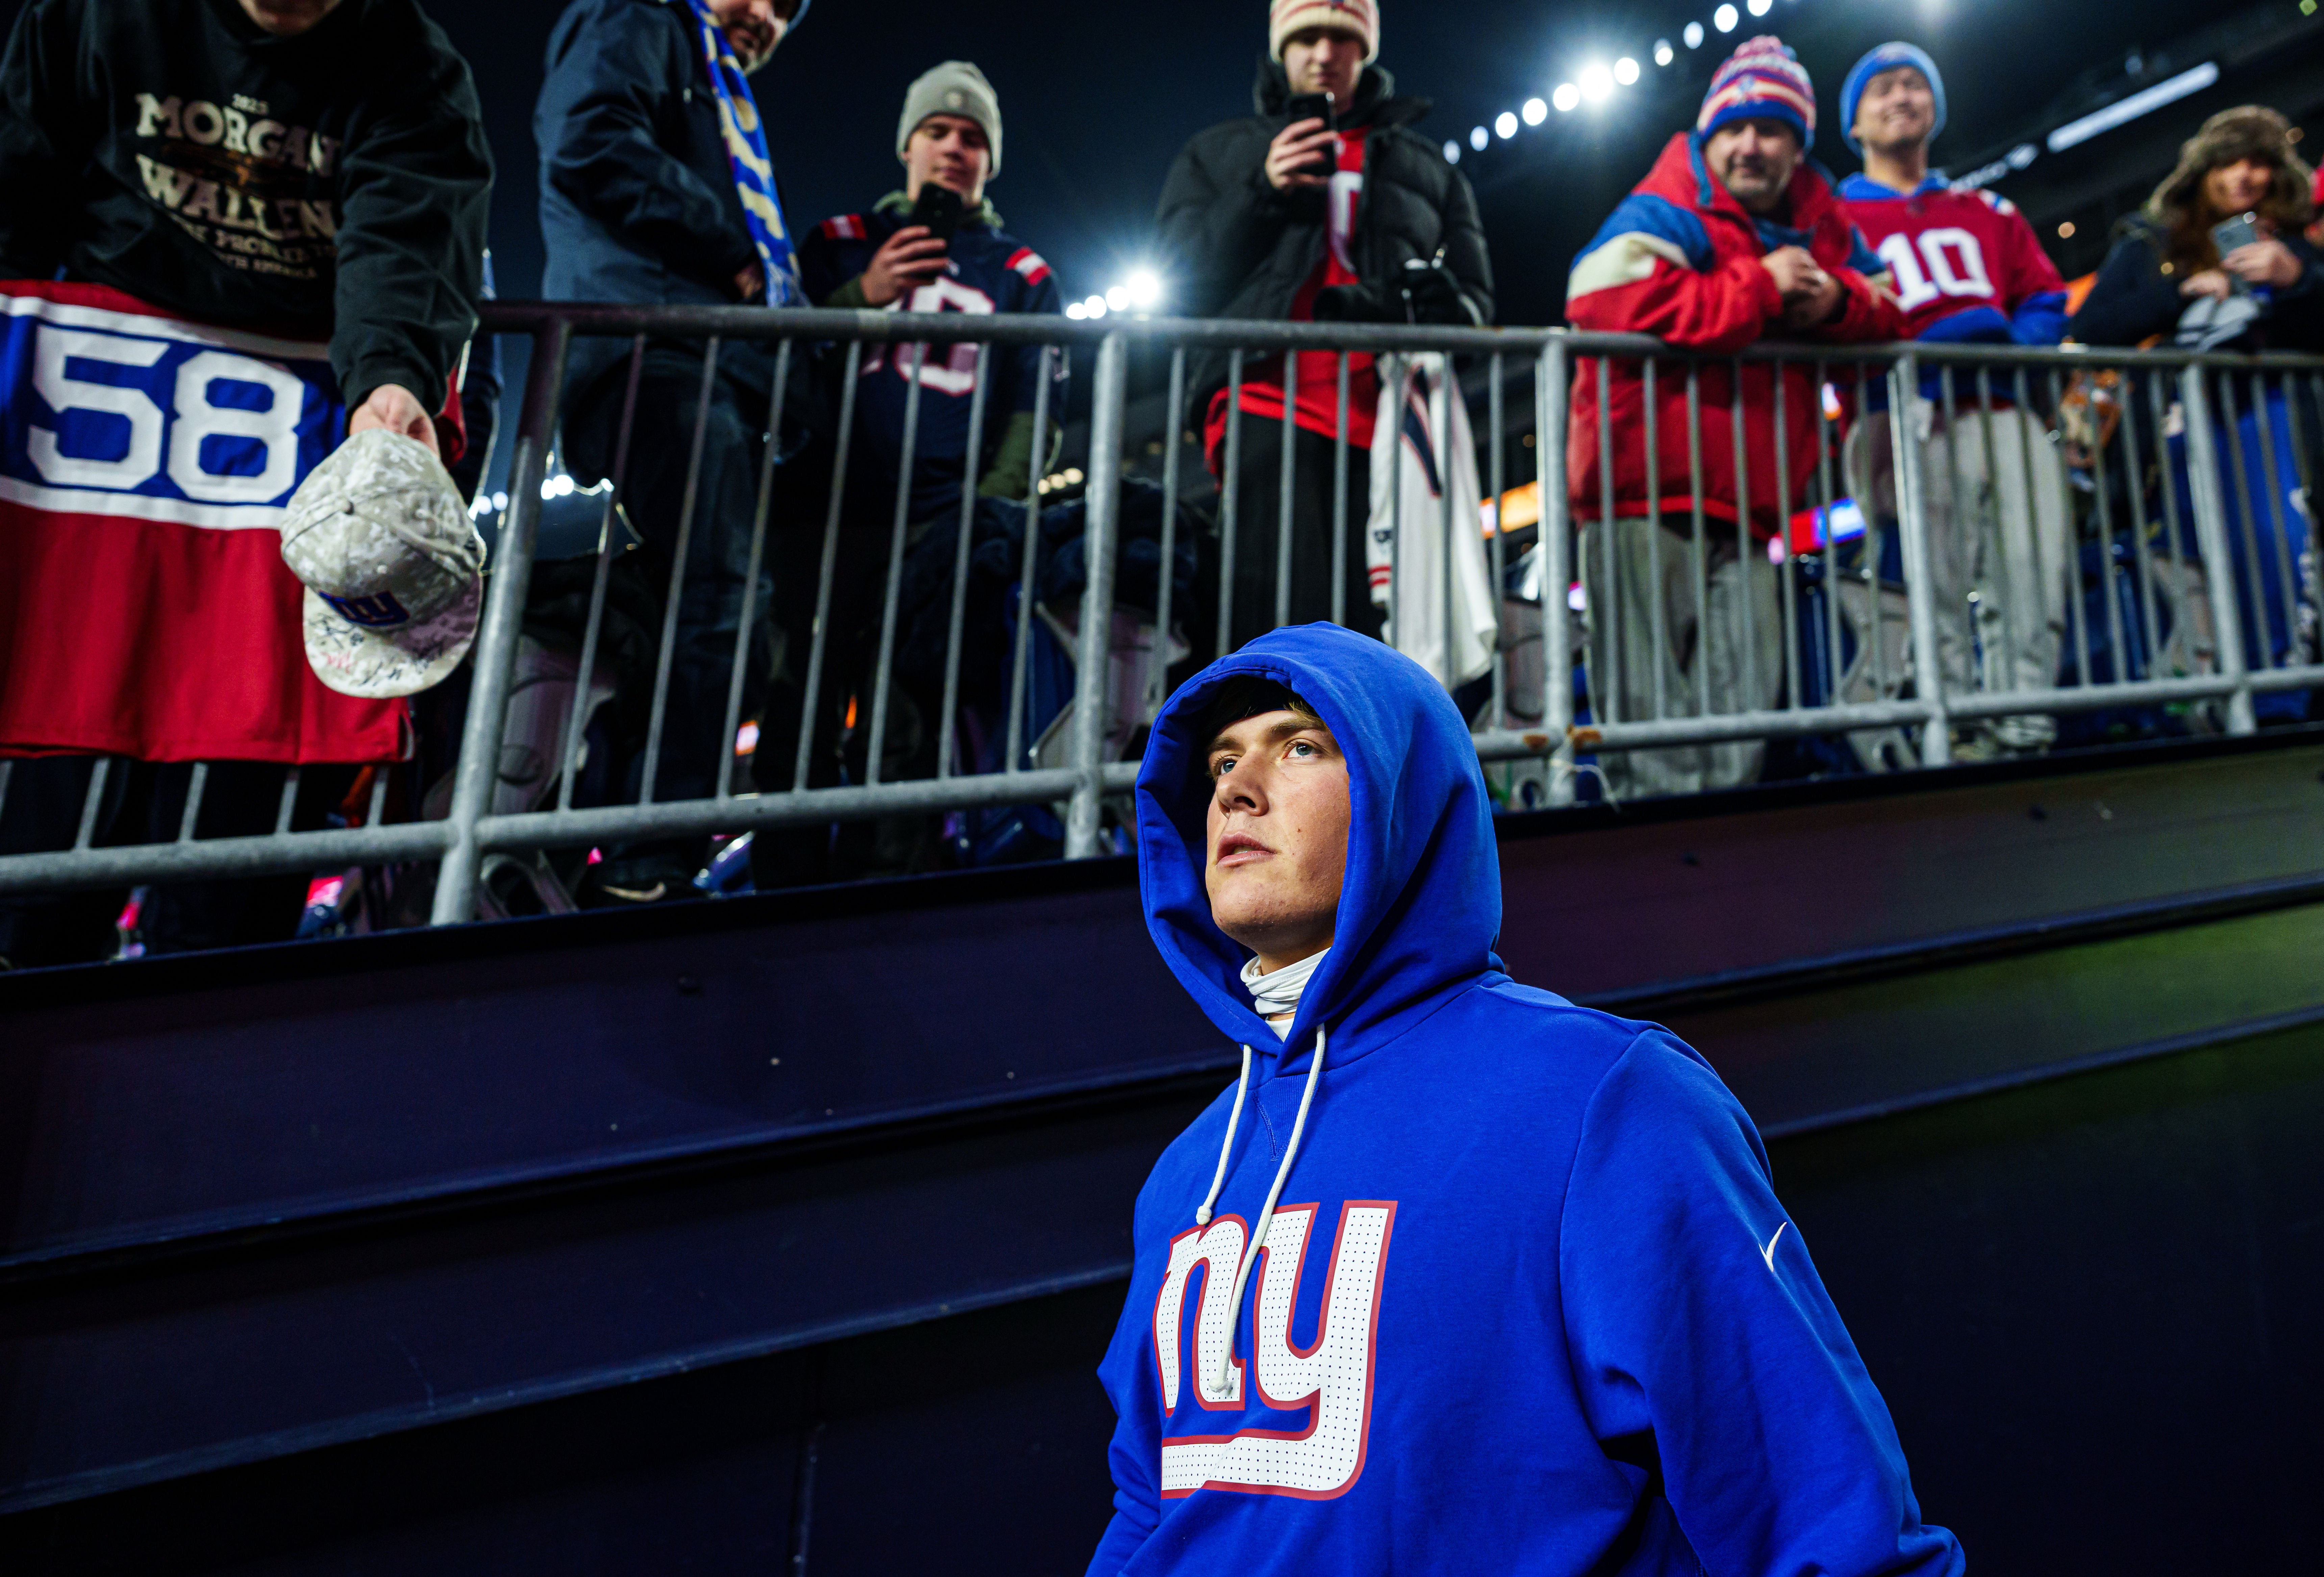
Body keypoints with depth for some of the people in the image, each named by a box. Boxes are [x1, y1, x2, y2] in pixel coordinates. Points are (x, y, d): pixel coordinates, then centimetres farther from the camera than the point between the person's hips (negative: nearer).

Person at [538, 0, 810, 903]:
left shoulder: (731, 108, 38)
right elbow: (589, 145, -8)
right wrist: (731, 248, -6)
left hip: (730, 366, 9)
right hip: (659, 348, -9)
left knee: (727, 623, 0)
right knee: (724, 611, -22)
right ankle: (645, 879, -21)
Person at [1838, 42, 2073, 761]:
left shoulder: (1988, 212, 30)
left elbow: (2045, 296, 20)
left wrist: (2015, 347, -4)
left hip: (2007, 415, 5)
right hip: (1916, 422, -4)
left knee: (2034, 586, -5)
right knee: (1938, 595, -13)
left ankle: (2022, 735, -2)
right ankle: (1953, 741, -12)